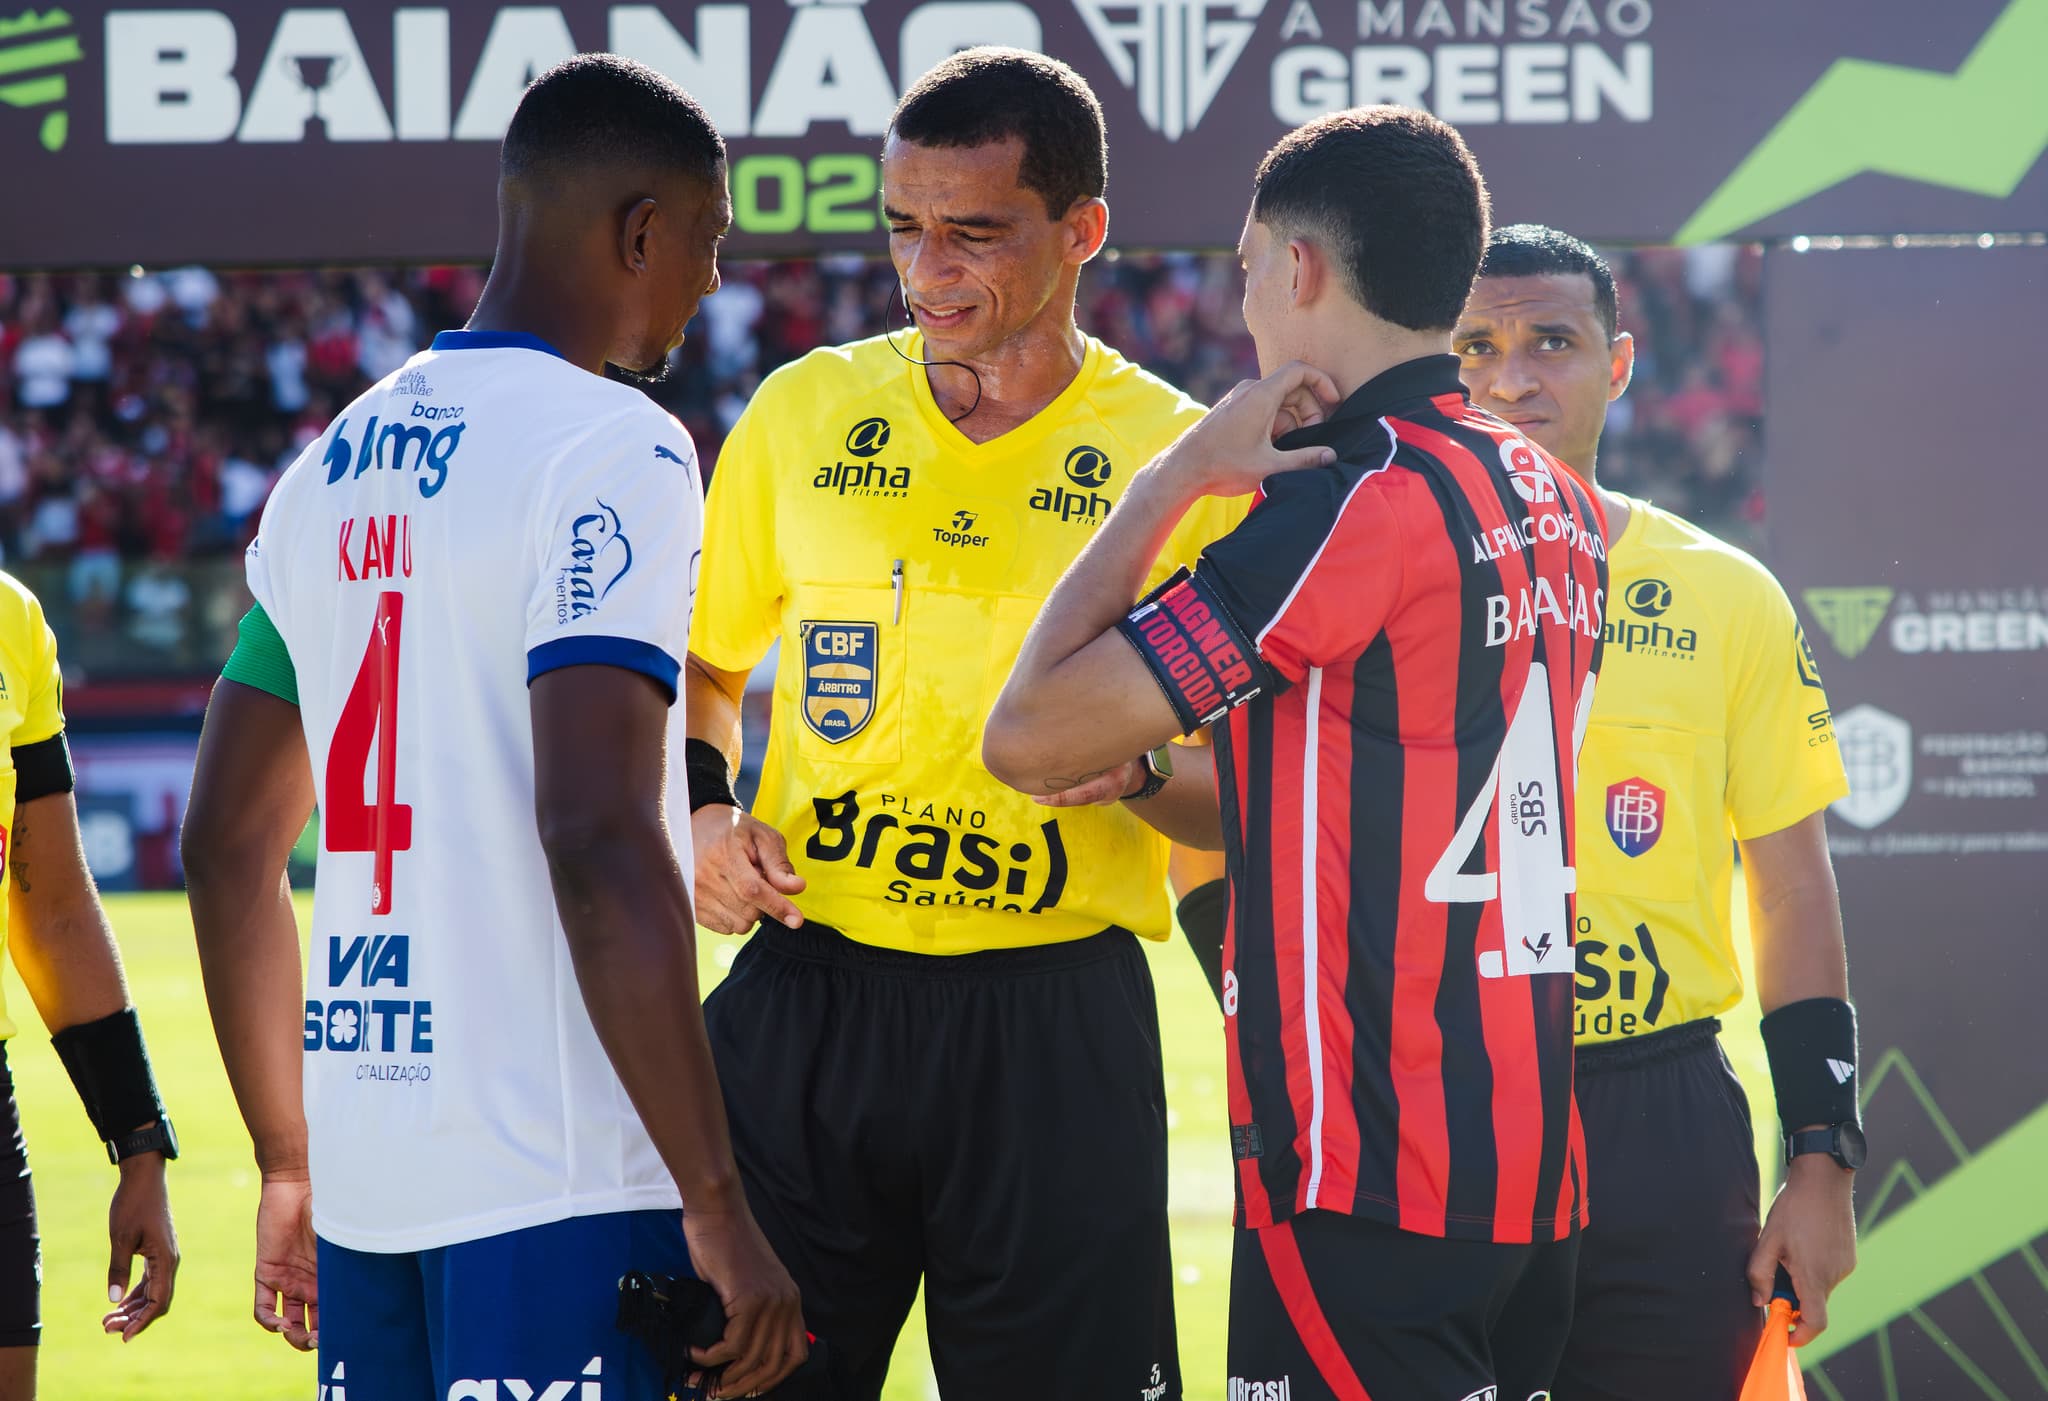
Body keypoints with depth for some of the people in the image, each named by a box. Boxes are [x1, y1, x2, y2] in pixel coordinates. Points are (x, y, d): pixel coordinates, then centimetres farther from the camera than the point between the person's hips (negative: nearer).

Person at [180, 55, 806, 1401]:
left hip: (365, 1173, 8)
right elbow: (596, 839, -20)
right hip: (558, 1184, -8)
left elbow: (229, 845, 19)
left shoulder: (332, 465, 15)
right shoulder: (613, 450, -9)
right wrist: (717, 1209, -18)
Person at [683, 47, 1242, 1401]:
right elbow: (702, 667, 19)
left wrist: (1138, 771, -18)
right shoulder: (805, 412, 6)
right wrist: (706, 810, 1)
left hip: (1056, 1024, -2)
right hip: (809, 998, 2)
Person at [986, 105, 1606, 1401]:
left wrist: (1173, 478, -5)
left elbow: (1032, 737, -13)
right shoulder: (1556, 506, 13)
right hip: (1535, 1158, 9)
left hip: (1372, 1179, -9)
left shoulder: (1363, 497, -14)